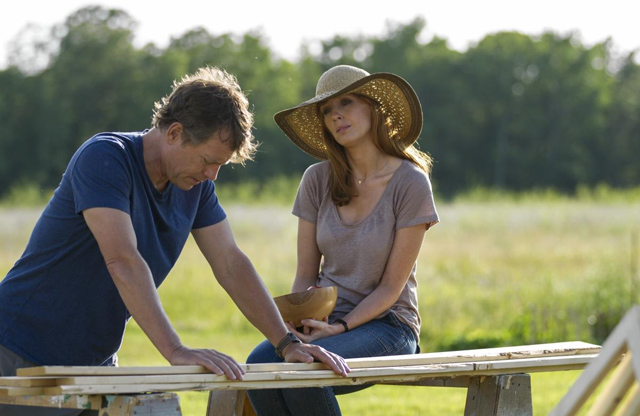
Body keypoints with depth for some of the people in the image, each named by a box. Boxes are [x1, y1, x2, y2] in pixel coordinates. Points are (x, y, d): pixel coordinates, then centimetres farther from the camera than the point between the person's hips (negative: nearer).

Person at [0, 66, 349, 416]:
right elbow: (123, 261, -32)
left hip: (96, 360, 7)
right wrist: (176, 351, -40)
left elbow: (230, 264, 4)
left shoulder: (196, 184, 2)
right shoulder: (104, 157, -22)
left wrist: (288, 344, -6)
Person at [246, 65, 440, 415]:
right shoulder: (318, 180, 4)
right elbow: (305, 275, 6)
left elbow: (391, 287, -7)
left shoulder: (410, 183, -8)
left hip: (385, 325, -4)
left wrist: (340, 328, -19)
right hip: (322, 321, 4)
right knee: (259, 364, -29)